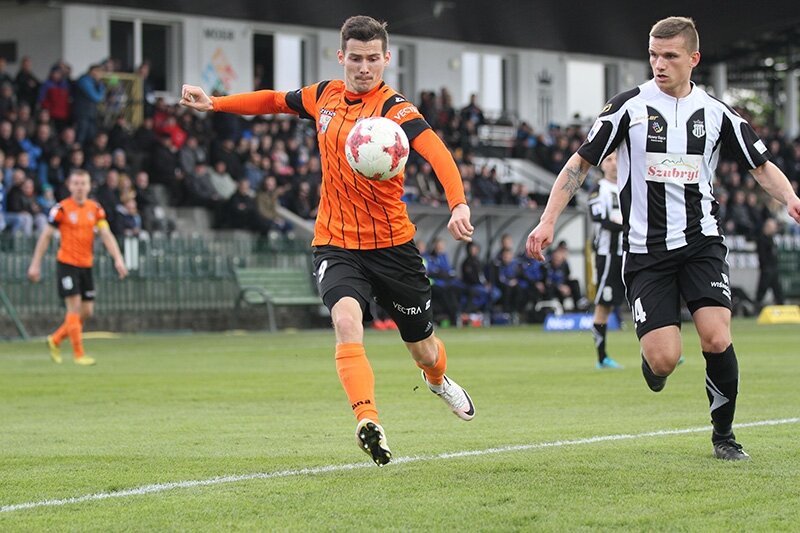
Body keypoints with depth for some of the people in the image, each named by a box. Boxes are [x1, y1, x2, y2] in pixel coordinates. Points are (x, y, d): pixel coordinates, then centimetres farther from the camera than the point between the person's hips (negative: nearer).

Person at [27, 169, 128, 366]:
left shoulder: (95, 208, 4)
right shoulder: (62, 208, -8)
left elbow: (106, 235, -1)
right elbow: (46, 236, -3)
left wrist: (118, 259, -14)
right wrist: (35, 264, -4)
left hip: (86, 265, 5)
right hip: (67, 263, -5)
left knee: (87, 312, 6)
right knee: (75, 307, -11)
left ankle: (55, 340, 26)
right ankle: (78, 354, -5)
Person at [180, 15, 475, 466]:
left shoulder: (394, 108, -15)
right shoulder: (325, 96, 1)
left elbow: (436, 151, -32)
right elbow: (276, 101, 22)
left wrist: (459, 204, -49)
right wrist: (214, 103, 20)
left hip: (392, 244, -2)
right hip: (336, 244, 2)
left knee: (423, 348, 13)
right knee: (347, 319, -28)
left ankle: (439, 380, 50)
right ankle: (369, 424, -39)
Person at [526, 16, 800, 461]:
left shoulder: (715, 113, 4)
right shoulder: (630, 107, -1)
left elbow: (762, 165, 11)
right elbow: (582, 162, 4)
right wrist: (549, 220, -4)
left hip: (700, 241, 1)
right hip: (646, 248, -1)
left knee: (716, 340, -18)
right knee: (664, 359, -13)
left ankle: (724, 433, 5)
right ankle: (653, 364, 27)